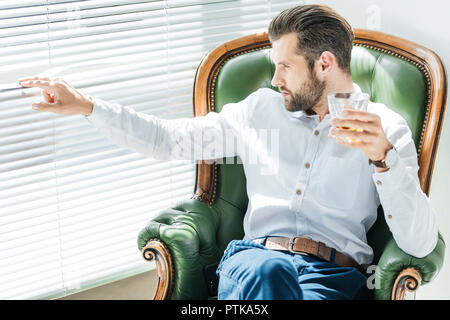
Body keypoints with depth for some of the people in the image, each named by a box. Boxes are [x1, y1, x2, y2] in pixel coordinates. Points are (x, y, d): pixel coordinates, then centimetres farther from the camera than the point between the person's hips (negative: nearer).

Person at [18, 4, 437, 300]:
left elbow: (420, 244, -1)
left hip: (333, 274, -1)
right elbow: (170, 138, 21)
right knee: (268, 270, -39)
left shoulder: (386, 128, 9)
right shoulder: (262, 109, 19)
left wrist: (384, 157, -16)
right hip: (256, 259, 2)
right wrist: (86, 106, 15)